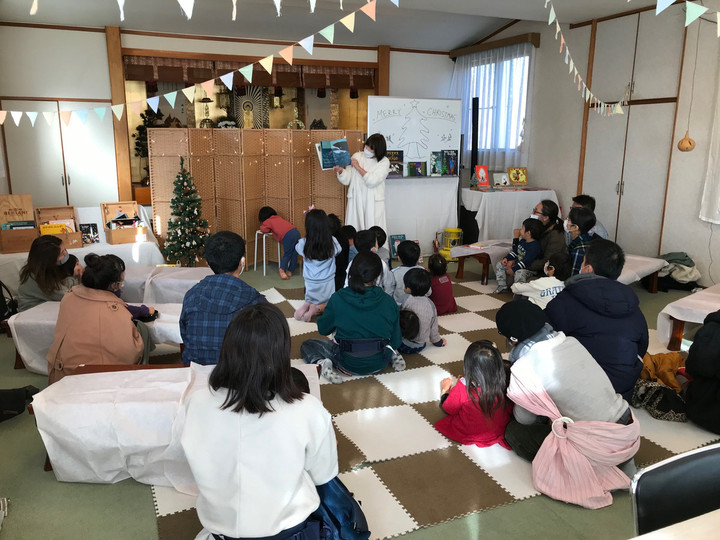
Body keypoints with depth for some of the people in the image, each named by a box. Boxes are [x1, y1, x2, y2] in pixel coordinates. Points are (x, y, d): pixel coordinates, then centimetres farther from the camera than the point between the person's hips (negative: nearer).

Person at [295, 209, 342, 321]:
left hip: (310, 284, 1)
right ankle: (319, 308, -12)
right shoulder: (332, 242, -15)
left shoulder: (303, 243, -15)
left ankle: (307, 305, -8)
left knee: (310, 301, 27)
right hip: (327, 284, -1)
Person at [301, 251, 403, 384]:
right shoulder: (388, 302, -10)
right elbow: (396, 341, -2)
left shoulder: (337, 299, -15)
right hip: (380, 364, 3)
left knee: (307, 345, 17)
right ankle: (392, 355, 8)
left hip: (349, 365, -3)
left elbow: (323, 329, 0)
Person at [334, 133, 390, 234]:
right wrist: (340, 170, -15)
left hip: (373, 203, -3)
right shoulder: (356, 156, 8)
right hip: (355, 201, 3)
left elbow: (372, 181, -15)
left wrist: (358, 167, -9)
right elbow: (346, 180, 5)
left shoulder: (384, 162, -2)